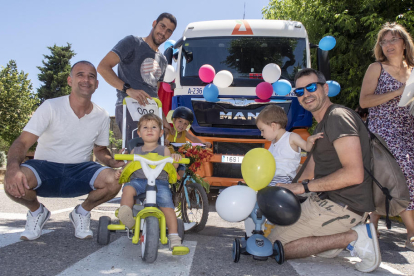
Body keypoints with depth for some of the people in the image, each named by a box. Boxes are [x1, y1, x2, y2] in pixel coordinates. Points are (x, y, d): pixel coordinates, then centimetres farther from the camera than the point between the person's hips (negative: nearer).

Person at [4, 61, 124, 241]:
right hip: (45, 168, -1)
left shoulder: (101, 116, 1)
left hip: (79, 172, 2)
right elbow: (22, 143, -16)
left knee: (113, 180, -29)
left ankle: (82, 212, 4)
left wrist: (111, 162, -9)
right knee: (14, 183, -34)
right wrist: (13, 168, -38)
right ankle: (37, 211, 4)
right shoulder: (50, 107, -9)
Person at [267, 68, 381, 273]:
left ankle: (352, 237, -9)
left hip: (341, 207, -11)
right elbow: (309, 173, 20)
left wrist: (304, 187, -19)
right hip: (327, 201, 11)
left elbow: (354, 174, -26)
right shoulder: (321, 125, 18)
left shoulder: (338, 117, -15)